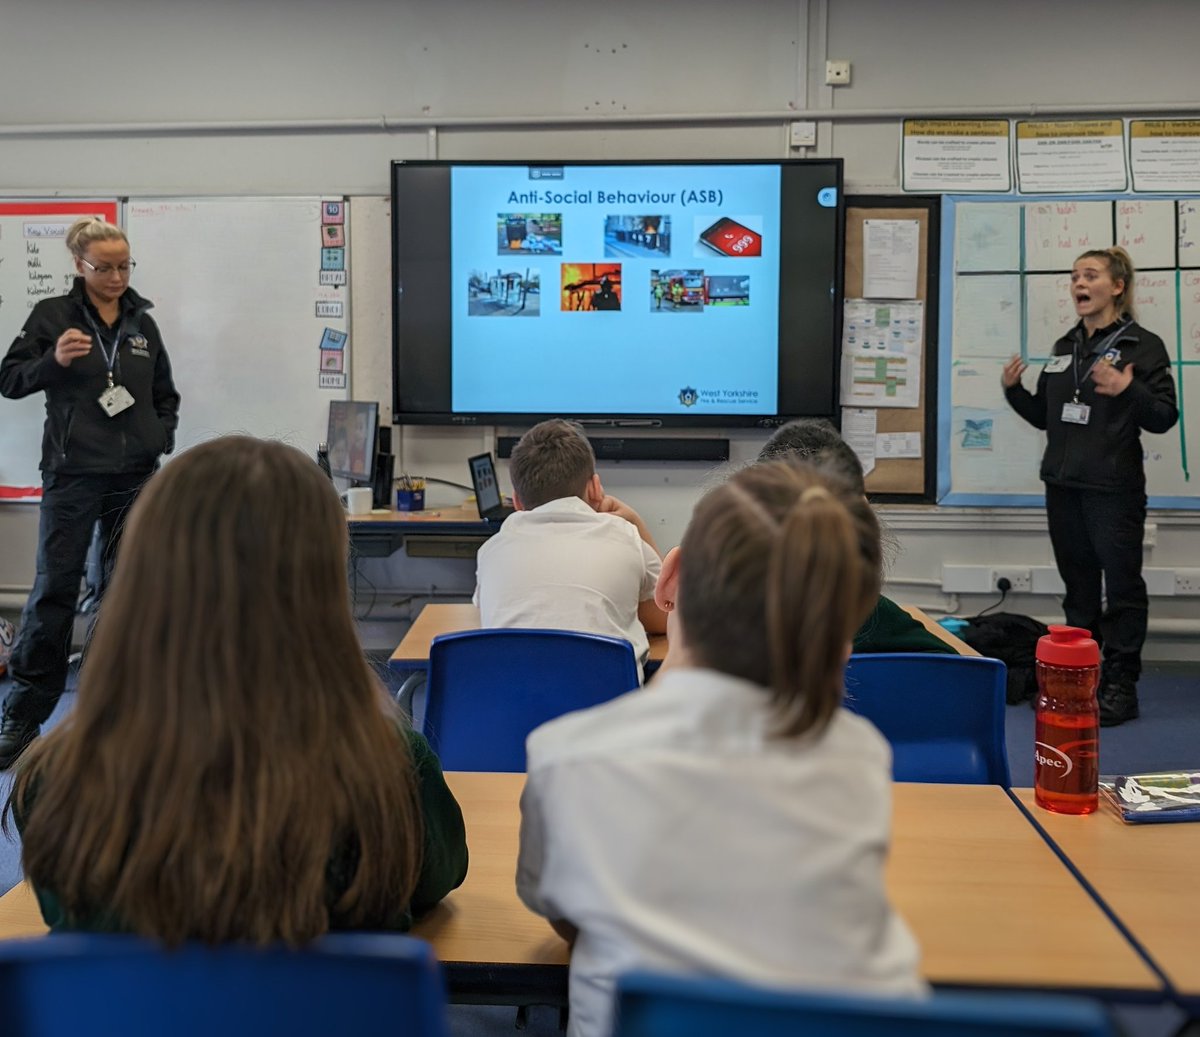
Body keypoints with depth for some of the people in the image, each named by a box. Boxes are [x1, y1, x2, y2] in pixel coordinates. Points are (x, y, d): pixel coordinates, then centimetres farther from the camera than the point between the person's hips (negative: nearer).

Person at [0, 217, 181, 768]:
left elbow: (166, 395, 21)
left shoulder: (142, 323, 11)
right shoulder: (52, 315, 1)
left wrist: (161, 438, 4)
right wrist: (53, 360, -18)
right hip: (73, 474, -3)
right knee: (54, 589, -4)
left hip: (134, 476, 4)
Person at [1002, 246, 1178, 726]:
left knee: (1122, 587, 0)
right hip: (1062, 487, 7)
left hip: (1114, 490, -6)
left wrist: (1129, 390, -26)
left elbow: (1165, 417, -10)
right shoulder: (1064, 347, 14)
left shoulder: (1143, 344, -5)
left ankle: (1120, 685, 7)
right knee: (1078, 587, 13)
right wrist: (1013, 390, 3)